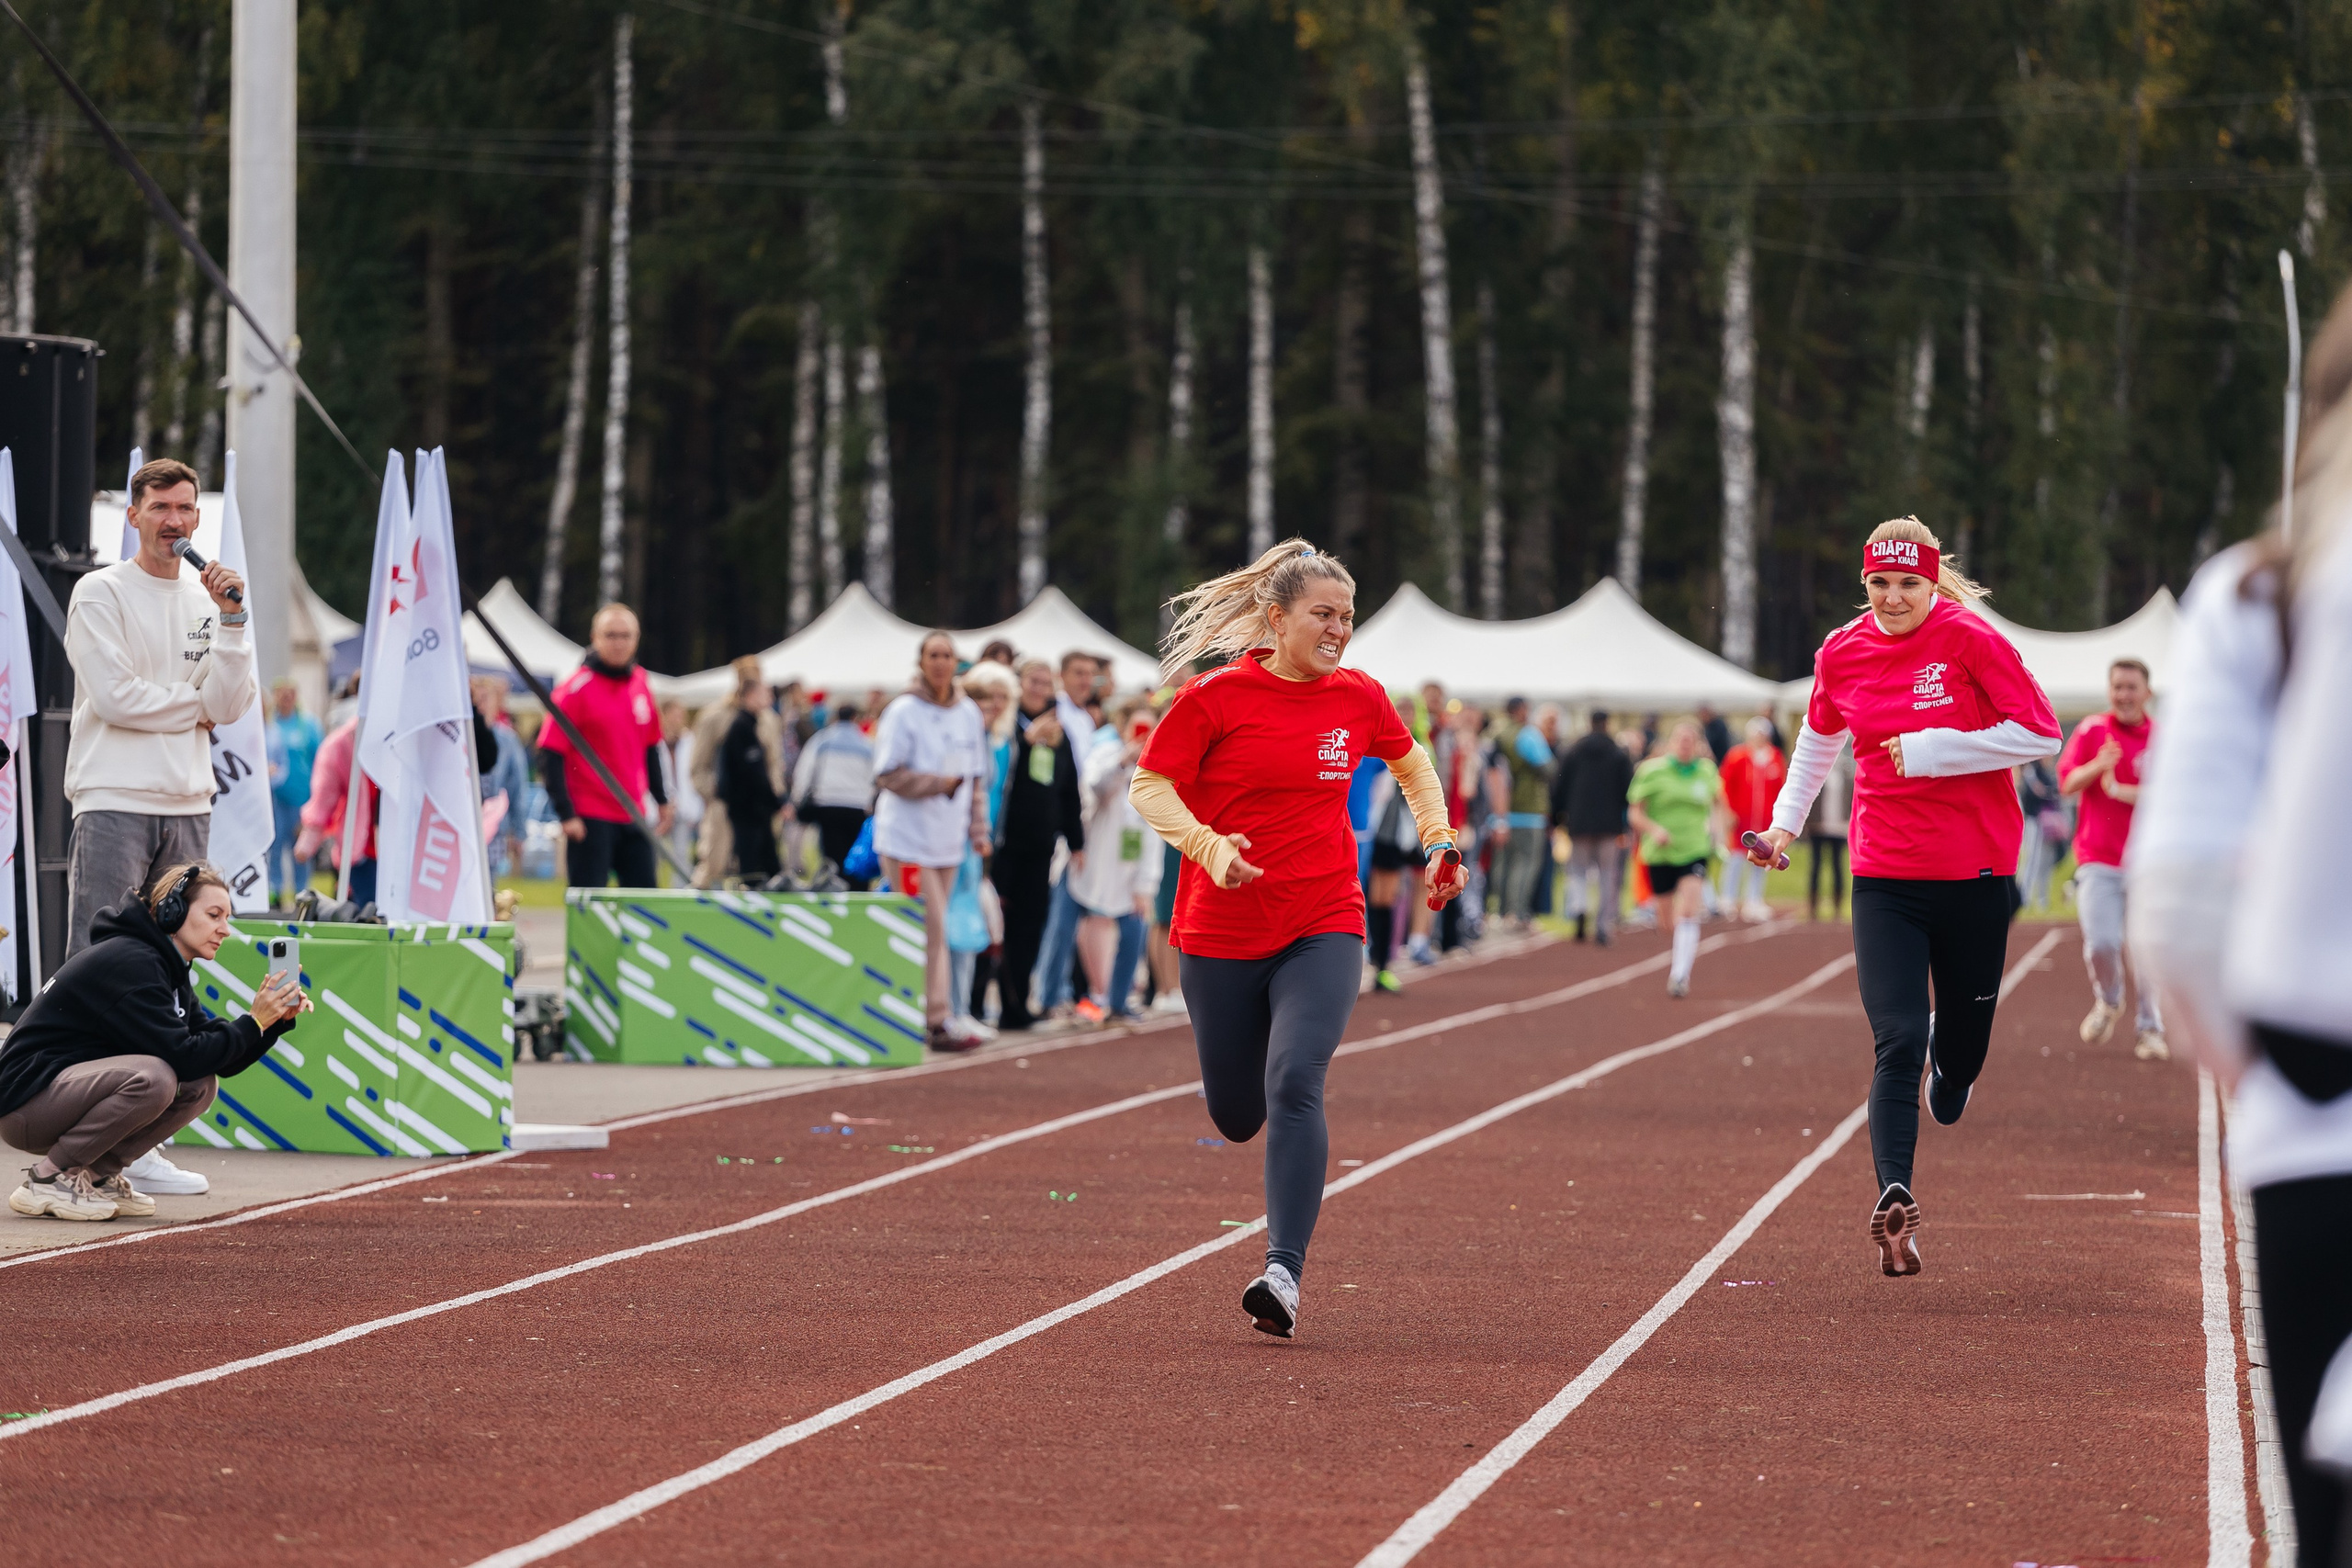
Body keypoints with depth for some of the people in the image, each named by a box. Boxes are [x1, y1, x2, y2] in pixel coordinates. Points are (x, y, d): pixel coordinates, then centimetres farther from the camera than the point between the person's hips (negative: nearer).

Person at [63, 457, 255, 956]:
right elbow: (114, 697, -11)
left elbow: (232, 707, 5)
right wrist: (198, 707, 0)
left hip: (189, 806, 5)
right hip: (114, 802, -5)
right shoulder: (100, 592, -2)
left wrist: (230, 618, -5)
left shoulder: (207, 600, 14)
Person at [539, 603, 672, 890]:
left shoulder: (641, 684, 9)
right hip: (590, 821, -6)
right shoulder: (576, 689, -9)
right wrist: (566, 814, -17)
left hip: (633, 817, 6)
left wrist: (661, 800, 20)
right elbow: (550, 756, -12)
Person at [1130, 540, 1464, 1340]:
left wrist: (1439, 839, 10)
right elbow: (1149, 785, -5)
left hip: (1324, 928, 1)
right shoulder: (1218, 697, -7)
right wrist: (1209, 846, -21)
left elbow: (1411, 763, 23)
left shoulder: (1359, 698, 3)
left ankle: (1284, 1272, -25)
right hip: (1221, 932, -1)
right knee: (1236, 1116, 9)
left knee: (1294, 1086, -21)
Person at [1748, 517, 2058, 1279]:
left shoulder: (1971, 641, -9)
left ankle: (1948, 1070, 48)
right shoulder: (1843, 653, 3)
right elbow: (1820, 735, 23)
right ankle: (1894, 1201, -22)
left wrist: (1933, 750, -16)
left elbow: (2041, 733, -11)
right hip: (1885, 881, 1)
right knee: (1898, 1042, -15)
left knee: (1960, 1049, 10)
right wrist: (1786, 820, 17)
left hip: (1975, 878, -1)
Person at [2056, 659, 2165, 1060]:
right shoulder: (2090, 732, 6)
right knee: (2101, 943, -12)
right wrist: (2098, 766, -21)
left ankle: (2150, 1028, 7)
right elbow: (2067, 783, -3)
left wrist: (2121, 791, -14)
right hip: (2098, 861, 0)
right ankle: (2108, 1001, 17)